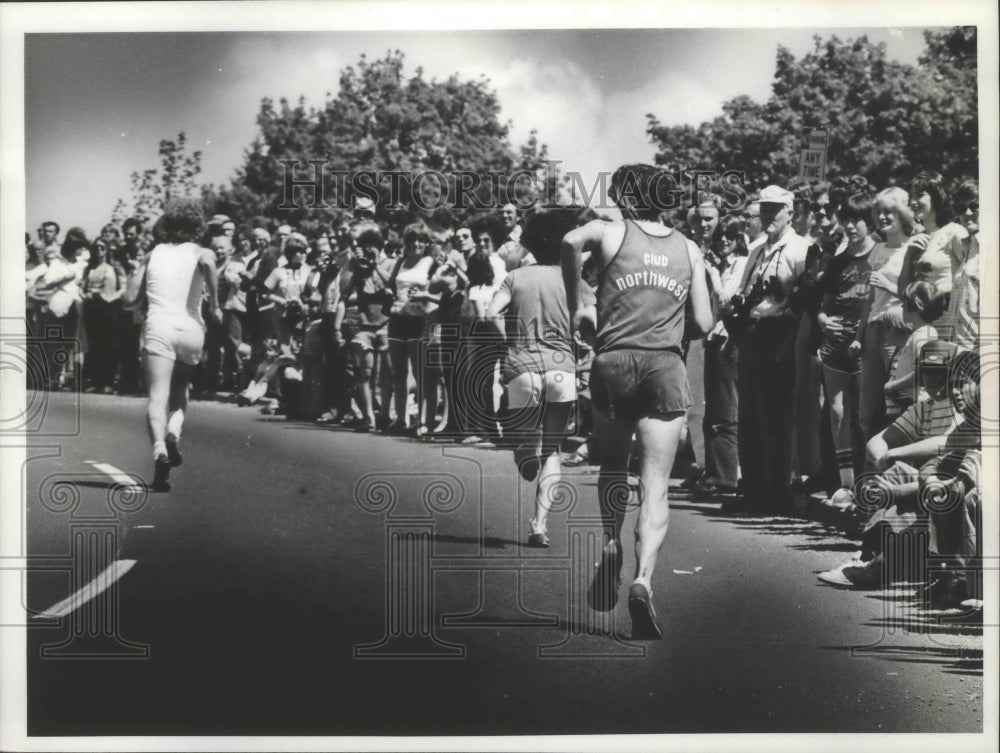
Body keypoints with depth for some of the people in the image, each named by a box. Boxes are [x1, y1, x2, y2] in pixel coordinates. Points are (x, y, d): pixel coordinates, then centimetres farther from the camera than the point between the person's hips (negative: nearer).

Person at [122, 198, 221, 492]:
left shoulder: (153, 254, 14)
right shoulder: (199, 252, 8)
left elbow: (131, 296, 9)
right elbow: (208, 263, -18)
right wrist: (215, 304, -11)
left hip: (158, 326, 0)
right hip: (190, 327, 0)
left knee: (158, 396, -8)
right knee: (180, 390, 22)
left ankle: (159, 448, -32)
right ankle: (174, 431, -5)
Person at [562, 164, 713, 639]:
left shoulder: (610, 232, 6)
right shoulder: (688, 249, 13)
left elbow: (572, 241, -16)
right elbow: (704, 323, 11)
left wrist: (574, 305, -4)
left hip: (614, 361, -1)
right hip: (665, 365, 1)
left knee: (613, 463, 23)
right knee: (655, 485, -2)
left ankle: (612, 545, 6)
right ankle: (643, 580, -18)